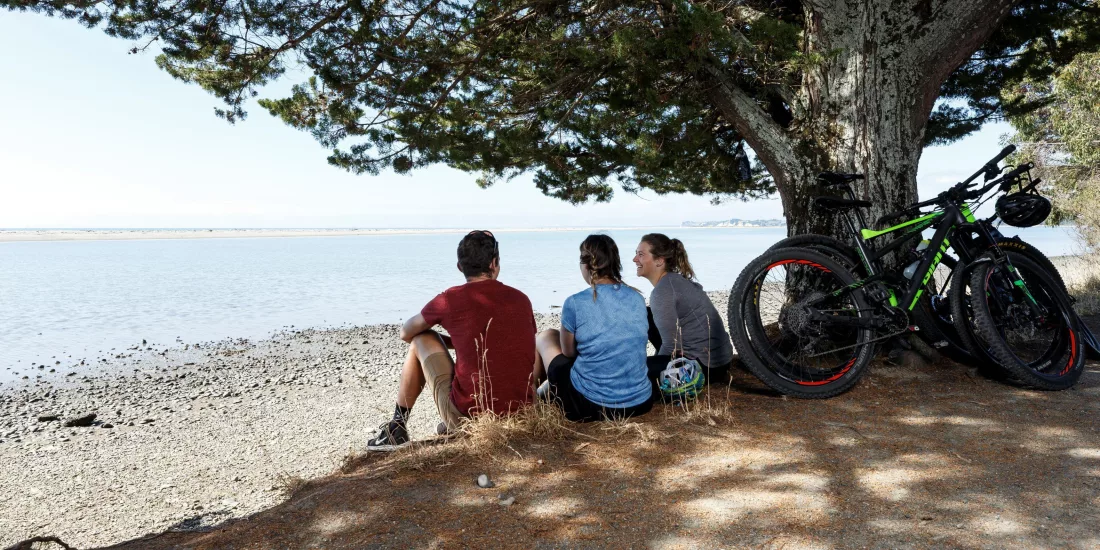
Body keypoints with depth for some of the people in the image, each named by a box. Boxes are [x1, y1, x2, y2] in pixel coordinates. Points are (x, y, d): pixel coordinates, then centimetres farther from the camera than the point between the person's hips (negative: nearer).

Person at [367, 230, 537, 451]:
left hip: (469, 414, -3)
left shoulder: (451, 299, -4)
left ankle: (397, 427, 23)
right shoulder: (521, 299, 5)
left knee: (421, 341, 16)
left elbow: (406, 333, 13)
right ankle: (452, 426, 39)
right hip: (521, 413, 4)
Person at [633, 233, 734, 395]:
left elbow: (672, 345, -17)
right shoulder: (675, 279, 8)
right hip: (715, 355, 9)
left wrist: (651, 371, 1)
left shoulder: (663, 290, -19)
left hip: (708, 365, -9)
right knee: (646, 318, 14)